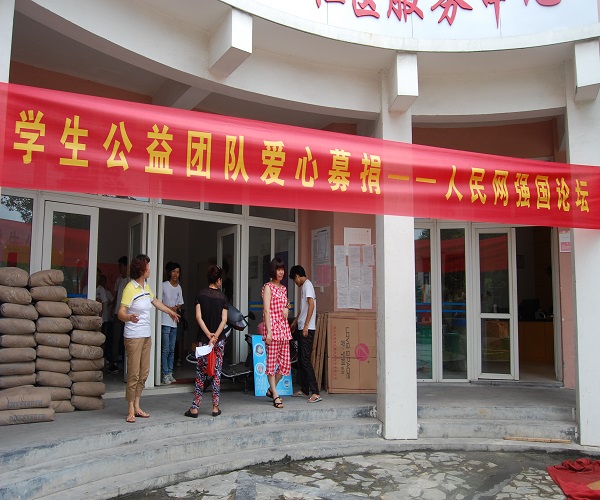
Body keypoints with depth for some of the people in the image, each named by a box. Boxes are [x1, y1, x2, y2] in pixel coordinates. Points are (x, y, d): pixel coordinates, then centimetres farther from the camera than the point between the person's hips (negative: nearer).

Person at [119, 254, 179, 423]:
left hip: (146, 335, 8)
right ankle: (130, 410, 4)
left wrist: (170, 311, 44)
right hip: (134, 337, -8)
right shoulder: (130, 288, -14)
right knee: (134, 374, -6)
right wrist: (130, 318, -41)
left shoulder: (146, 287, 11)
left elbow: (155, 301, 31)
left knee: (144, 373, 10)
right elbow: (121, 313, -20)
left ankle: (137, 406, 19)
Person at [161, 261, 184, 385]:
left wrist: (176, 307, -3)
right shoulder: (164, 286, -7)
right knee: (166, 349, -6)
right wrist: (168, 307, -15)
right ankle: (165, 374, 0)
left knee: (172, 350, 10)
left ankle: (170, 373, 18)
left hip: (174, 322, 6)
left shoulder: (179, 288, 12)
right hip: (165, 322, -6)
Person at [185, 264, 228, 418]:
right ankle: (215, 407, 10)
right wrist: (215, 337, -13)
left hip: (204, 339, 0)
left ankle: (195, 408, 4)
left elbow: (198, 317, -9)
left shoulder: (201, 294, -1)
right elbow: (224, 320, -8)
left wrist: (209, 334, -10)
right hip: (219, 339, 0)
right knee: (217, 372, 7)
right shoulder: (223, 297, 0)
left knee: (201, 372, 5)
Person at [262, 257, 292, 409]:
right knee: (271, 362, -2)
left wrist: (287, 310, 5)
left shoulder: (283, 288, 17)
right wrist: (269, 332, -16)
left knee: (285, 363, 7)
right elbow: (266, 311, -10)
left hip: (284, 328, 7)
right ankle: (275, 396, 6)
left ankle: (271, 390, 24)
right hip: (273, 328, -7)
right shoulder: (268, 287, -3)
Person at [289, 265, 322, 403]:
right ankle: (304, 389, 22)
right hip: (302, 328, 10)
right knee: (301, 359, 14)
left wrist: (305, 326, -22)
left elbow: (311, 305, -20)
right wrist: (294, 323, 38)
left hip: (307, 329, -10)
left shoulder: (307, 285, -10)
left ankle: (315, 393, -14)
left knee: (305, 360, -13)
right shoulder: (303, 286, 19)